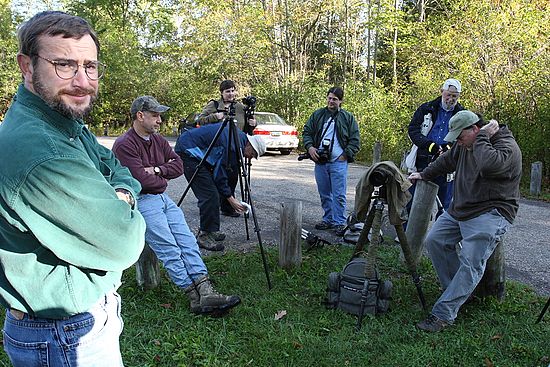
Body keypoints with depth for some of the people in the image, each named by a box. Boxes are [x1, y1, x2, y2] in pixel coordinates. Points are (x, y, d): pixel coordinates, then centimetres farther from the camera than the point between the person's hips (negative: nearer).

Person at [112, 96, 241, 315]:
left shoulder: (158, 140, 15)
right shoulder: (124, 145, -11)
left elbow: (178, 166, 9)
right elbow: (142, 180, -20)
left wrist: (156, 170, -8)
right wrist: (163, 178, -2)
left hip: (162, 197, 8)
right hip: (140, 201, -7)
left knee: (187, 240, -10)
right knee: (169, 248, -18)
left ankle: (207, 293, -18)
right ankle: (194, 297, -17)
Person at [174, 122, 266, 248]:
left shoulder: (239, 136, 8)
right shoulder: (234, 144, -22)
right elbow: (220, 174, -18)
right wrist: (230, 199, -11)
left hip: (196, 152, 11)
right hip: (187, 151, -11)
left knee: (213, 193, 10)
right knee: (209, 195, -13)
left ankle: (212, 231, 17)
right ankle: (205, 235, -4)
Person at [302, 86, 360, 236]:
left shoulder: (348, 118, 4)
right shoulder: (317, 115, 11)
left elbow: (355, 140, 2)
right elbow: (307, 132, 13)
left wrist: (345, 155, -8)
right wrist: (309, 147, -4)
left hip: (339, 162, -3)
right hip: (320, 162, 4)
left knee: (339, 195, -5)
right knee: (324, 194, 12)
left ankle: (339, 223, 3)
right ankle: (328, 219, 25)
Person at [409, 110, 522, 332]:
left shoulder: (507, 147, -16)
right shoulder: (465, 145, 9)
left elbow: (489, 165, -38)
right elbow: (447, 160, 27)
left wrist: (482, 137, -23)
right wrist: (424, 175, 35)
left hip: (489, 214, -9)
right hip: (458, 210, 9)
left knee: (471, 263, -19)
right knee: (434, 241, 1)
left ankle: (443, 315, -19)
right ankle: (457, 291, 10)